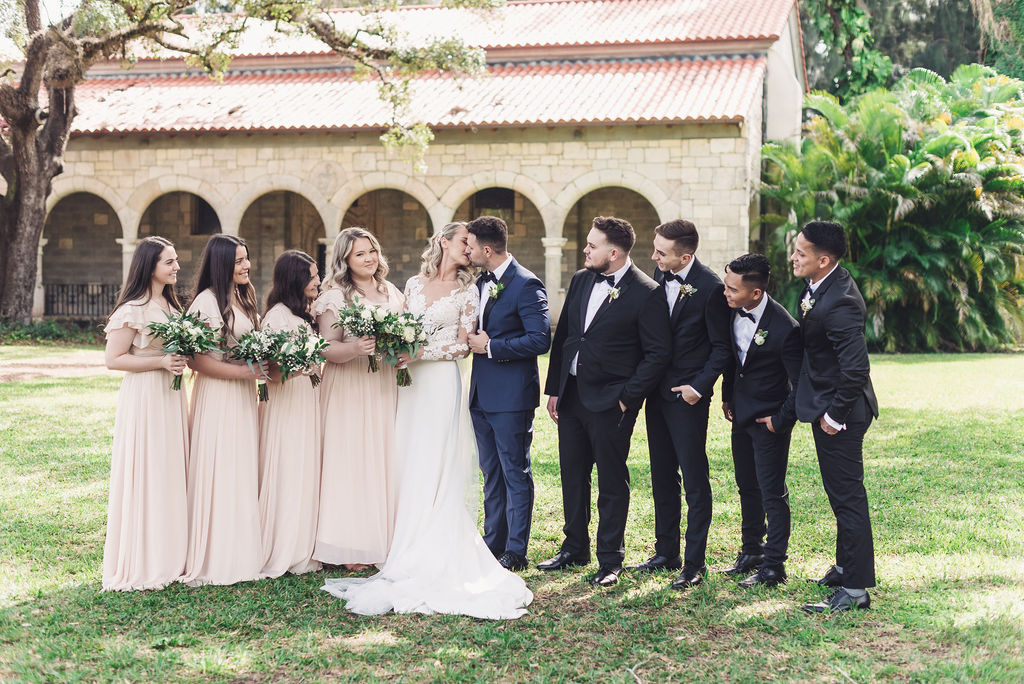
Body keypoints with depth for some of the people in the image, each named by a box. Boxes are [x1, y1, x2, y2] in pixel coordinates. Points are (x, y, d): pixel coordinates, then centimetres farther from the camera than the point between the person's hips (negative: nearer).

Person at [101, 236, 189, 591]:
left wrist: (182, 359, 5)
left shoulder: (171, 305, 13)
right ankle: (143, 564, 5)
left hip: (172, 396, 8)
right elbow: (113, 359, -14)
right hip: (144, 398, -8)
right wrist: (161, 362, -19)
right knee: (146, 474, -4)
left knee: (171, 472, 10)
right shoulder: (133, 309, -12)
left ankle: (169, 556, 19)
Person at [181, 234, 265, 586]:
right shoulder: (207, 302, -13)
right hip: (216, 396, -8)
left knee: (243, 472, 10)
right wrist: (244, 371, -21)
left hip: (244, 397, 8)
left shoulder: (245, 300, 14)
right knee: (217, 474, -4)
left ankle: (240, 553, 18)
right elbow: (196, 360, -19)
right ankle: (213, 561, 4)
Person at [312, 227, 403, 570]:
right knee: (350, 460, -5)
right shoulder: (335, 297, -4)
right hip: (348, 390, -5)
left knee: (383, 459, 5)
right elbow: (328, 349, -10)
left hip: (384, 387, 5)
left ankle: (382, 540, 13)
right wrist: (356, 348, -28)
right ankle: (351, 548, 0)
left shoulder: (391, 293, 12)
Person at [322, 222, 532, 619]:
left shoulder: (466, 291, 2)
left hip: (442, 382, -4)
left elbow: (463, 346, -4)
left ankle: (432, 559, -3)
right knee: (408, 466, 3)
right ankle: (409, 549, 9)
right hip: (411, 382, 4)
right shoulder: (414, 284, 13)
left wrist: (421, 353, -13)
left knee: (434, 470, -7)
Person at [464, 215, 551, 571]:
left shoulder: (526, 285, -14)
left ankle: (516, 552, 8)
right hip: (482, 393, 9)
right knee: (491, 473, 15)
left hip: (511, 396, -9)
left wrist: (490, 347, -18)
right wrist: (473, 340, 4)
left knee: (515, 474, 0)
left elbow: (540, 339, -20)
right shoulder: (482, 282, 13)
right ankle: (493, 542, 25)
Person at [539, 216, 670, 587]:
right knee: (572, 475, 15)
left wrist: (628, 397, -13)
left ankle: (610, 559, 17)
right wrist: (553, 389, 10)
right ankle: (575, 547, 31)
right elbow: (562, 336, 13)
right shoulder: (580, 280, 8)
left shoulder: (647, 294, -12)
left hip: (610, 401, -6)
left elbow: (657, 354, -11)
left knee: (612, 481, 4)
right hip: (570, 395, 7)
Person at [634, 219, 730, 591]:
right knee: (662, 477, 15)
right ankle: (666, 551, 27)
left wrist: (699, 386, -16)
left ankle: (694, 563, 8)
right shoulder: (660, 276, 4)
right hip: (657, 392, 7)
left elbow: (722, 347, -10)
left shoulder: (710, 288, -16)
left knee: (695, 482, 0)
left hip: (687, 396, -7)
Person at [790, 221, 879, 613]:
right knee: (840, 493, 22)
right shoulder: (819, 286, 3)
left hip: (840, 412, -10)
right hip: (828, 406, 10)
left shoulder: (839, 303, -28)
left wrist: (835, 415, -20)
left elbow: (856, 368, -31)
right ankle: (846, 566, 37)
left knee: (847, 496, -3)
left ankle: (856, 589, 5)